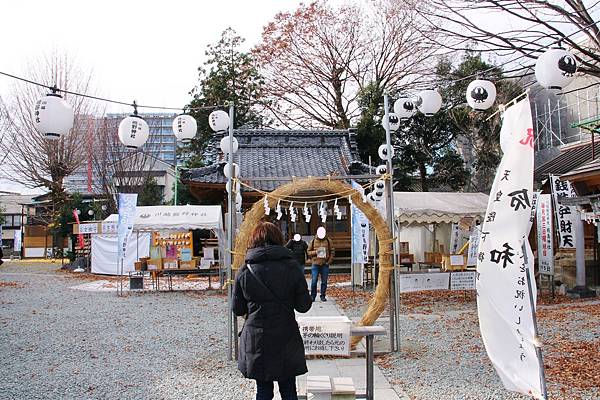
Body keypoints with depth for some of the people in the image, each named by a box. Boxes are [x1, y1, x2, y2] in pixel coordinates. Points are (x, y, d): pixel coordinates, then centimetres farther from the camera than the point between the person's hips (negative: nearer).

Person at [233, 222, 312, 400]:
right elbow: (304, 306, -6)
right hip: (286, 340, -1)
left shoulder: (244, 271, -4)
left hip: (256, 341, 1)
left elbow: (237, 310, 1)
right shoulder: (291, 267, -7)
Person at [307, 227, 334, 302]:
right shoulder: (313, 241, 5)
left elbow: (332, 252, 8)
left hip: (325, 264, 1)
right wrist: (315, 252, -11)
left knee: (324, 281, 4)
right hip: (315, 264, -1)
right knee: (314, 281, -5)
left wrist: (329, 261, -2)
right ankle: (313, 296, 7)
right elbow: (309, 252, 8)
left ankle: (323, 296, 15)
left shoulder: (328, 241, 6)